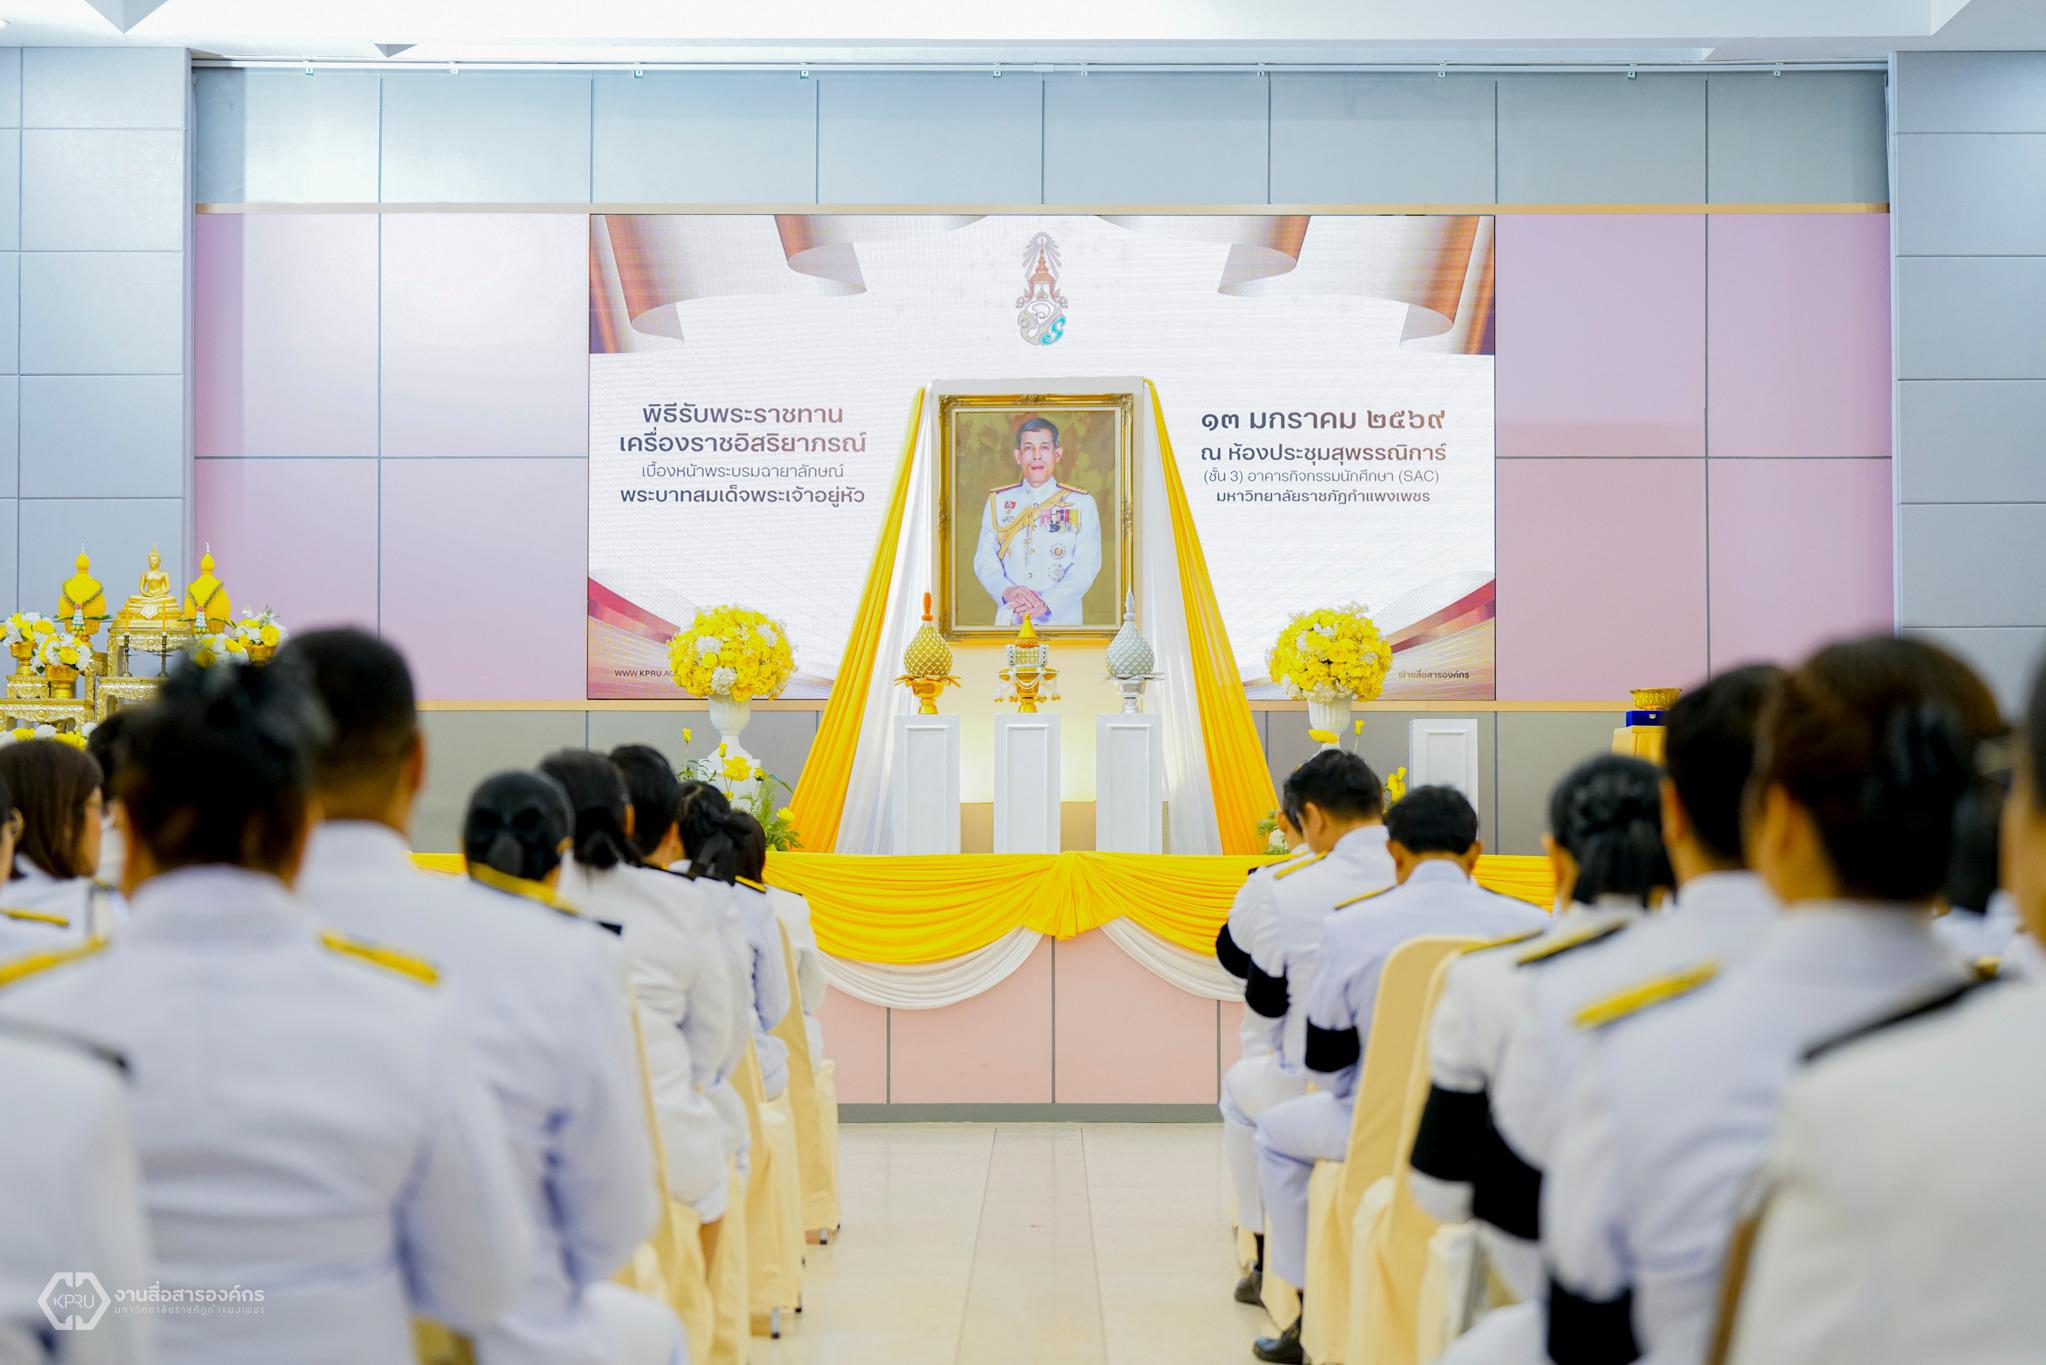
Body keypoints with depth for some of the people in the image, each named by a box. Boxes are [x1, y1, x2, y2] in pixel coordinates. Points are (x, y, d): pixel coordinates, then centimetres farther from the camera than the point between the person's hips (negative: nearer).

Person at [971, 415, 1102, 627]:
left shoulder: (1081, 504, 1)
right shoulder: (998, 501, 8)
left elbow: (1087, 565, -7)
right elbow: (984, 559, 2)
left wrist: (1046, 603, -21)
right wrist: (1007, 591, -19)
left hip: (1061, 618, -1)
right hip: (1010, 619, 1)